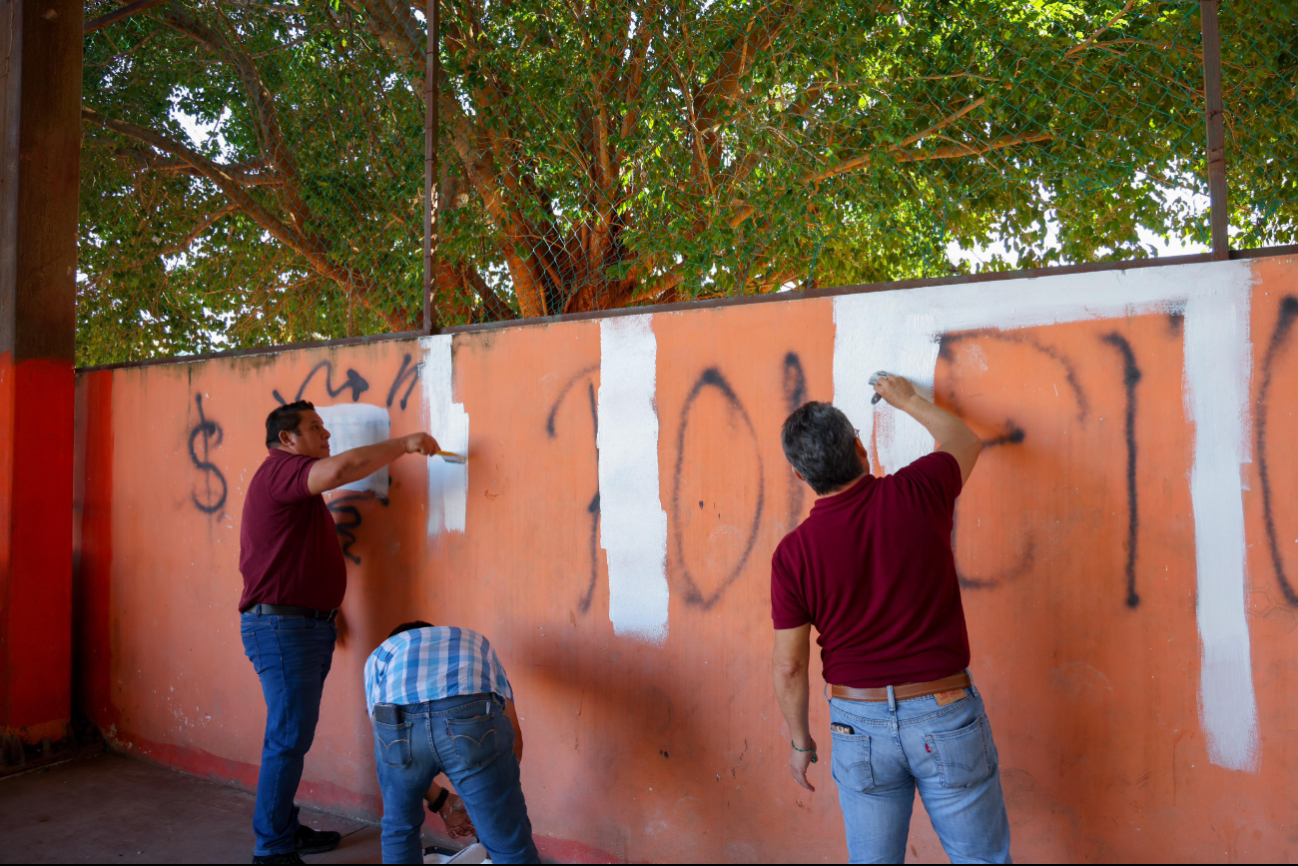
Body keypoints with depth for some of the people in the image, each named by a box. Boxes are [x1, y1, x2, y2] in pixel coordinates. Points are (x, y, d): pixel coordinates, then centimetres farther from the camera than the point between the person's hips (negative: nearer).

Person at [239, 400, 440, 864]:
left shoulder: (296, 482, 22)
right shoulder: (280, 470, -12)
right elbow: (344, 467, -30)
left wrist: (324, 615, 24)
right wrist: (405, 443, -20)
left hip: (307, 625, 10)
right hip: (281, 625, -10)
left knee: (292, 735, 15)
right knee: (287, 740, -7)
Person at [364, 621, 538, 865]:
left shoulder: (379, 655, 40)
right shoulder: (476, 643, 42)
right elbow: (514, 735, 36)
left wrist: (439, 800, 46)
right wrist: (494, 802, 48)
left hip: (398, 726, 1)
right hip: (472, 720, -1)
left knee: (399, 829, 31)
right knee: (511, 846, 15)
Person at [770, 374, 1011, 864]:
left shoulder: (793, 552, -11)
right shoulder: (916, 494, -11)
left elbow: (789, 666, -5)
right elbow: (965, 442, 13)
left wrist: (800, 740, 11)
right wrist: (908, 400, 28)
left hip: (858, 726, 0)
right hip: (945, 714, 0)